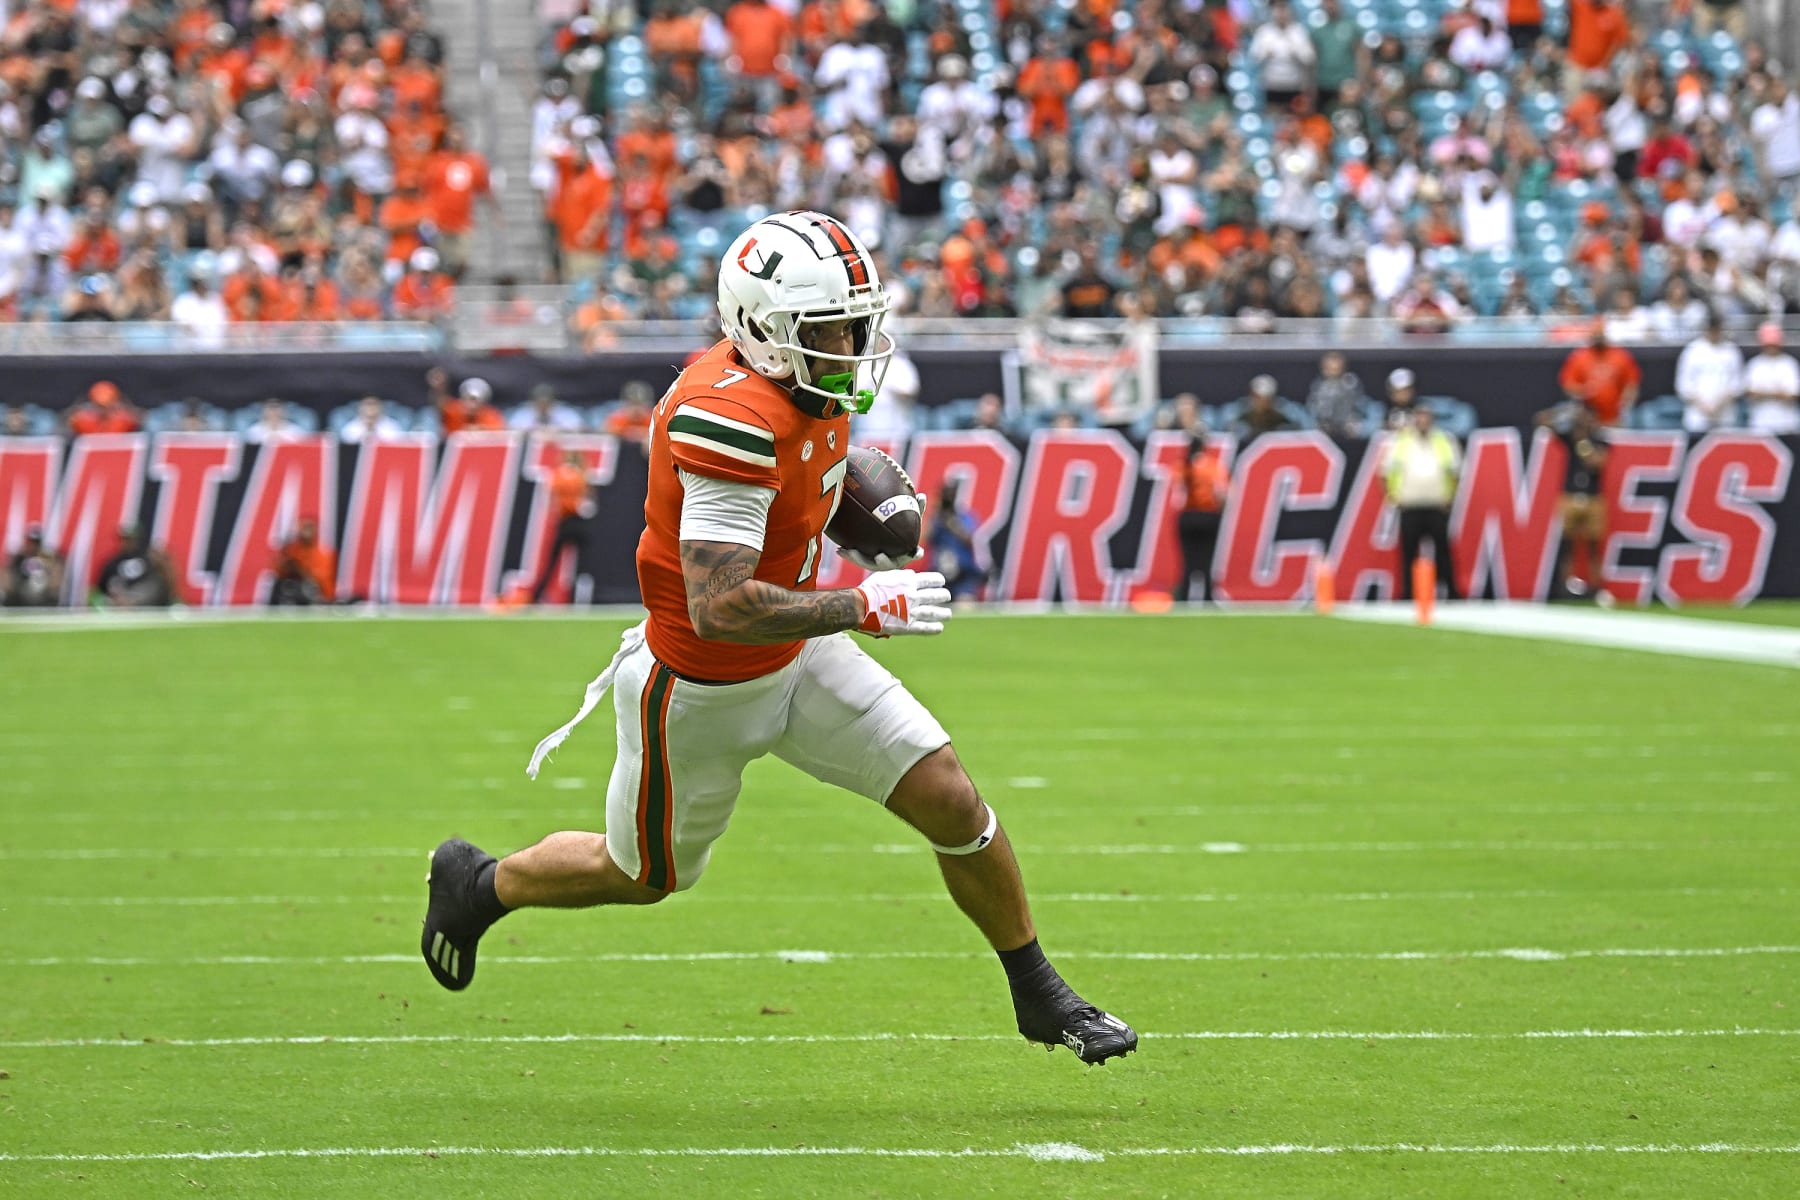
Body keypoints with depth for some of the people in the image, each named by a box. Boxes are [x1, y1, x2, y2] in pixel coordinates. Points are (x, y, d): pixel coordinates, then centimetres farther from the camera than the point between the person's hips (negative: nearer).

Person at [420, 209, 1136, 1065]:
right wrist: (864, 606, -34)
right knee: (644, 876, 16)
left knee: (952, 804, -1)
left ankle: (1040, 998, 17)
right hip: (701, 691, -7)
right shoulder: (734, 418, -34)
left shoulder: (816, 386, -6)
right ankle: (478, 887, 44)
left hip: (796, 657, 7)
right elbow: (719, 609, -39)